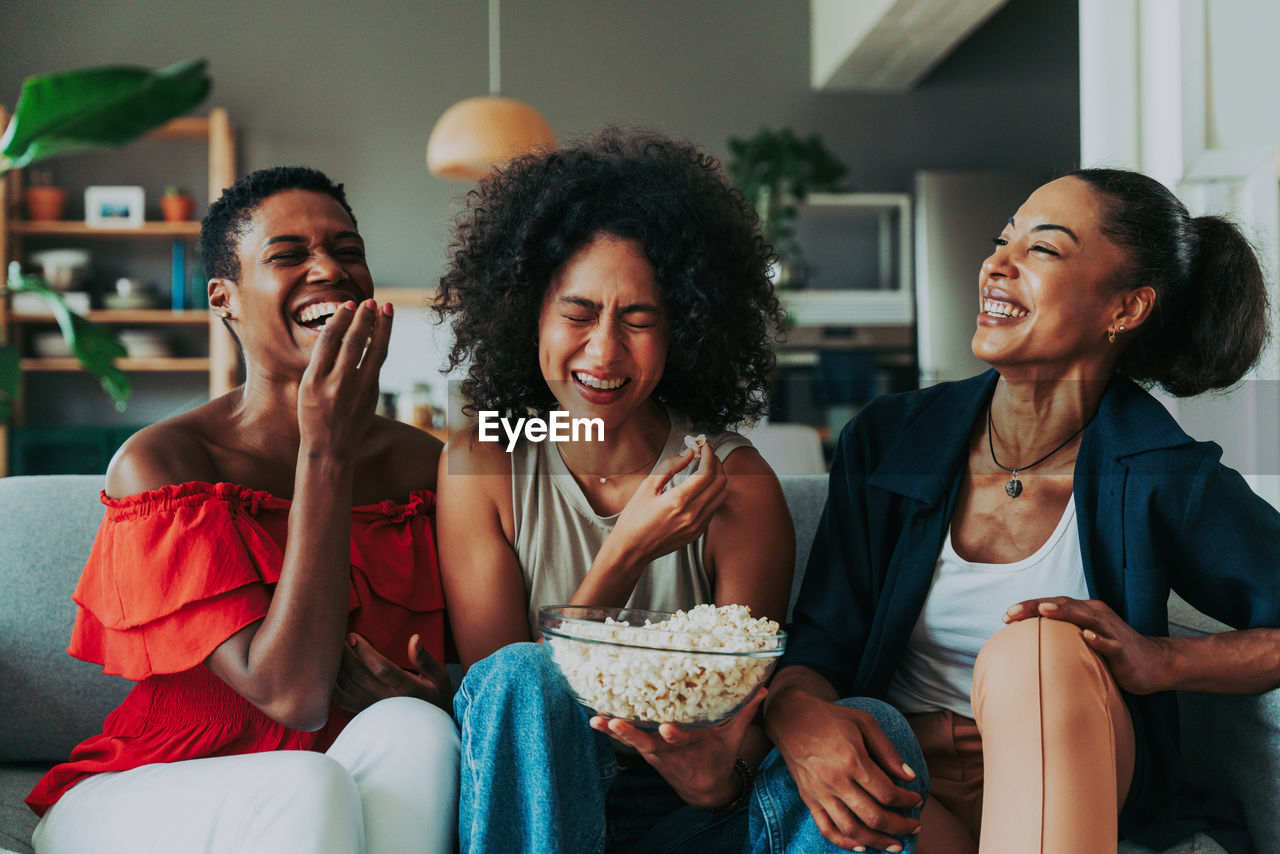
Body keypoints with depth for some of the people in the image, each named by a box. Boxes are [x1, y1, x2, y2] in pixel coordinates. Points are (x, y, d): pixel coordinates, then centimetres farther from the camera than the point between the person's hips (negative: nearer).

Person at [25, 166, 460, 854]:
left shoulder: (422, 463, 0)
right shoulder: (159, 461, -13)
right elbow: (290, 693, -22)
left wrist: (434, 695, -19)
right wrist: (326, 450, -24)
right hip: (147, 794, -4)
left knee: (414, 729, -29)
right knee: (309, 788, -36)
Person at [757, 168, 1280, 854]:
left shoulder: (1165, 484, -7)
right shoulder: (887, 440, 0)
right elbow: (819, 637, -1)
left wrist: (1156, 662, -18)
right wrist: (797, 712, -25)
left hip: (1074, 789, 1)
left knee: (1036, 649, -35)